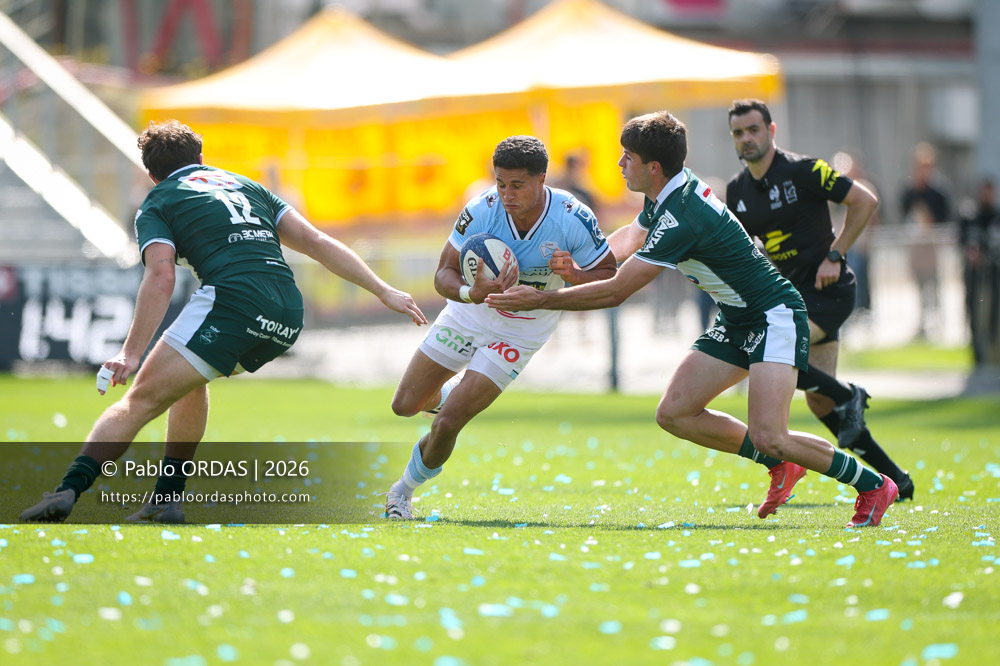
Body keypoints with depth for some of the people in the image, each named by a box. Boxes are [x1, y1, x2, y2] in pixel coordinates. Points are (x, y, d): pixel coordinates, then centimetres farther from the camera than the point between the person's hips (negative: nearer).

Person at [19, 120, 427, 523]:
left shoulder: (157, 205, 14)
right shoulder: (247, 186, 30)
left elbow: (161, 277, -5)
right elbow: (316, 242, 20)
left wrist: (131, 353, -12)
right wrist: (384, 291, 19)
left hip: (232, 300, -6)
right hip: (288, 317, 6)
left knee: (141, 400, -4)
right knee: (190, 377, 30)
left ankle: (69, 490, -22)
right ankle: (167, 500, 22)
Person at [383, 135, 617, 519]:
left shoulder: (574, 219, -26)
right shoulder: (481, 211, -24)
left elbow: (610, 275, -14)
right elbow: (444, 274, -17)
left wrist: (576, 274, -37)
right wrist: (471, 293, -40)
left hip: (518, 335, -2)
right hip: (468, 315, 2)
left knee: (447, 423, -12)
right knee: (405, 405, 7)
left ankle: (404, 490, 15)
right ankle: (451, 393, 43)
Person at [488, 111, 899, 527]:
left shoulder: (681, 219, -27)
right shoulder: (667, 193, 3)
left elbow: (615, 292, -25)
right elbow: (631, 236, 25)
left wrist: (541, 300, -17)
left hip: (775, 317, -10)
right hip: (735, 321, 10)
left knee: (767, 438, -21)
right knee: (673, 413, 0)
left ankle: (872, 485, -2)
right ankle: (781, 466, 14)